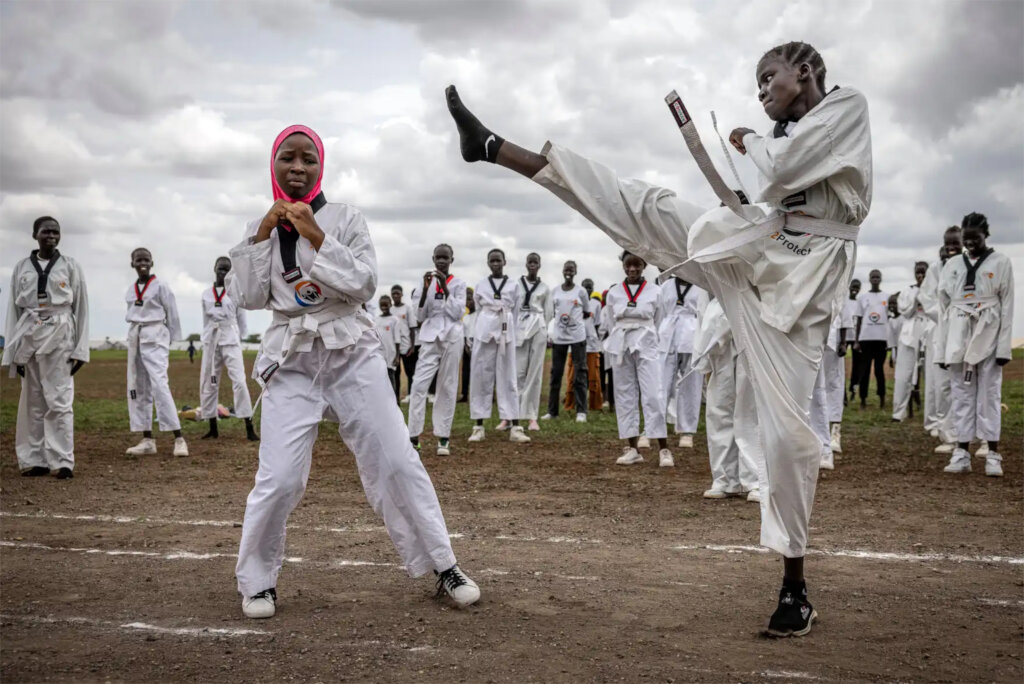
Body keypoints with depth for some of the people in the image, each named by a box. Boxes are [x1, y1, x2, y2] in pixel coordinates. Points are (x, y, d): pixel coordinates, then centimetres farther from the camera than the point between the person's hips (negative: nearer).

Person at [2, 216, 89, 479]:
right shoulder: (21, 268, 8)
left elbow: (81, 308, 4)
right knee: (32, 401, 5)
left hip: (59, 336, -2)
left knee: (59, 400, -8)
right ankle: (34, 460, 11)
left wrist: (80, 349, -1)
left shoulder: (70, 266, 4)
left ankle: (62, 461, -6)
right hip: (29, 336, 2)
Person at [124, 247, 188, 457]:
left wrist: (170, 341, -1)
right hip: (135, 337, 7)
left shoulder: (160, 286, -4)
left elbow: (172, 314, -3)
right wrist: (135, 335, 10)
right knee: (137, 388, 6)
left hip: (155, 337, -7)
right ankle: (147, 440, 11)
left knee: (159, 384, -17)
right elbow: (131, 315, 18)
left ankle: (179, 439, -18)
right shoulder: (130, 290, 13)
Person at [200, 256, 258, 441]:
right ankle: (213, 429, 14)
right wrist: (207, 339, 12)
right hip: (211, 339, 4)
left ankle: (249, 429, -16)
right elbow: (206, 319, 16)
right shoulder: (206, 294, 9)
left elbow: (241, 319, 7)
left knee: (239, 380, -13)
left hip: (230, 338, -4)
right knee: (208, 382, 5)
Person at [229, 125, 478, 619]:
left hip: (352, 354, -1)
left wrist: (315, 236, -15)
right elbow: (249, 297, 0)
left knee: (396, 462, -3)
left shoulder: (345, 219, 2)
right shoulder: (260, 227, 10)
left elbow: (364, 283, -10)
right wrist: (263, 234, -7)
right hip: (291, 361, 1)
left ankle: (444, 567, 9)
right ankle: (257, 580, 12)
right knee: (279, 479, -9)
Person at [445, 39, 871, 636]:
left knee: (785, 427, -9)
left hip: (798, 280, -7)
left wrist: (751, 141, 1)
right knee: (641, 207, -6)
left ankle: (795, 586, 3)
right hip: (754, 251, 7)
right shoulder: (790, 133, 21)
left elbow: (782, 171, -16)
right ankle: (493, 146, -7)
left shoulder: (848, 106, -2)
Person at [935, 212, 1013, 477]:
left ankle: (993, 455, -2)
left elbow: (1007, 306, -1)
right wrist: (943, 348, 4)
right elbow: (944, 308, 9)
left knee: (989, 394, -3)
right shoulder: (951, 265, 10)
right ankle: (962, 453, 4)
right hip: (958, 337, 3)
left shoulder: (1001, 262, 2)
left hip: (988, 336, -3)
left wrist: (1004, 346, -8)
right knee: (961, 394, 3)